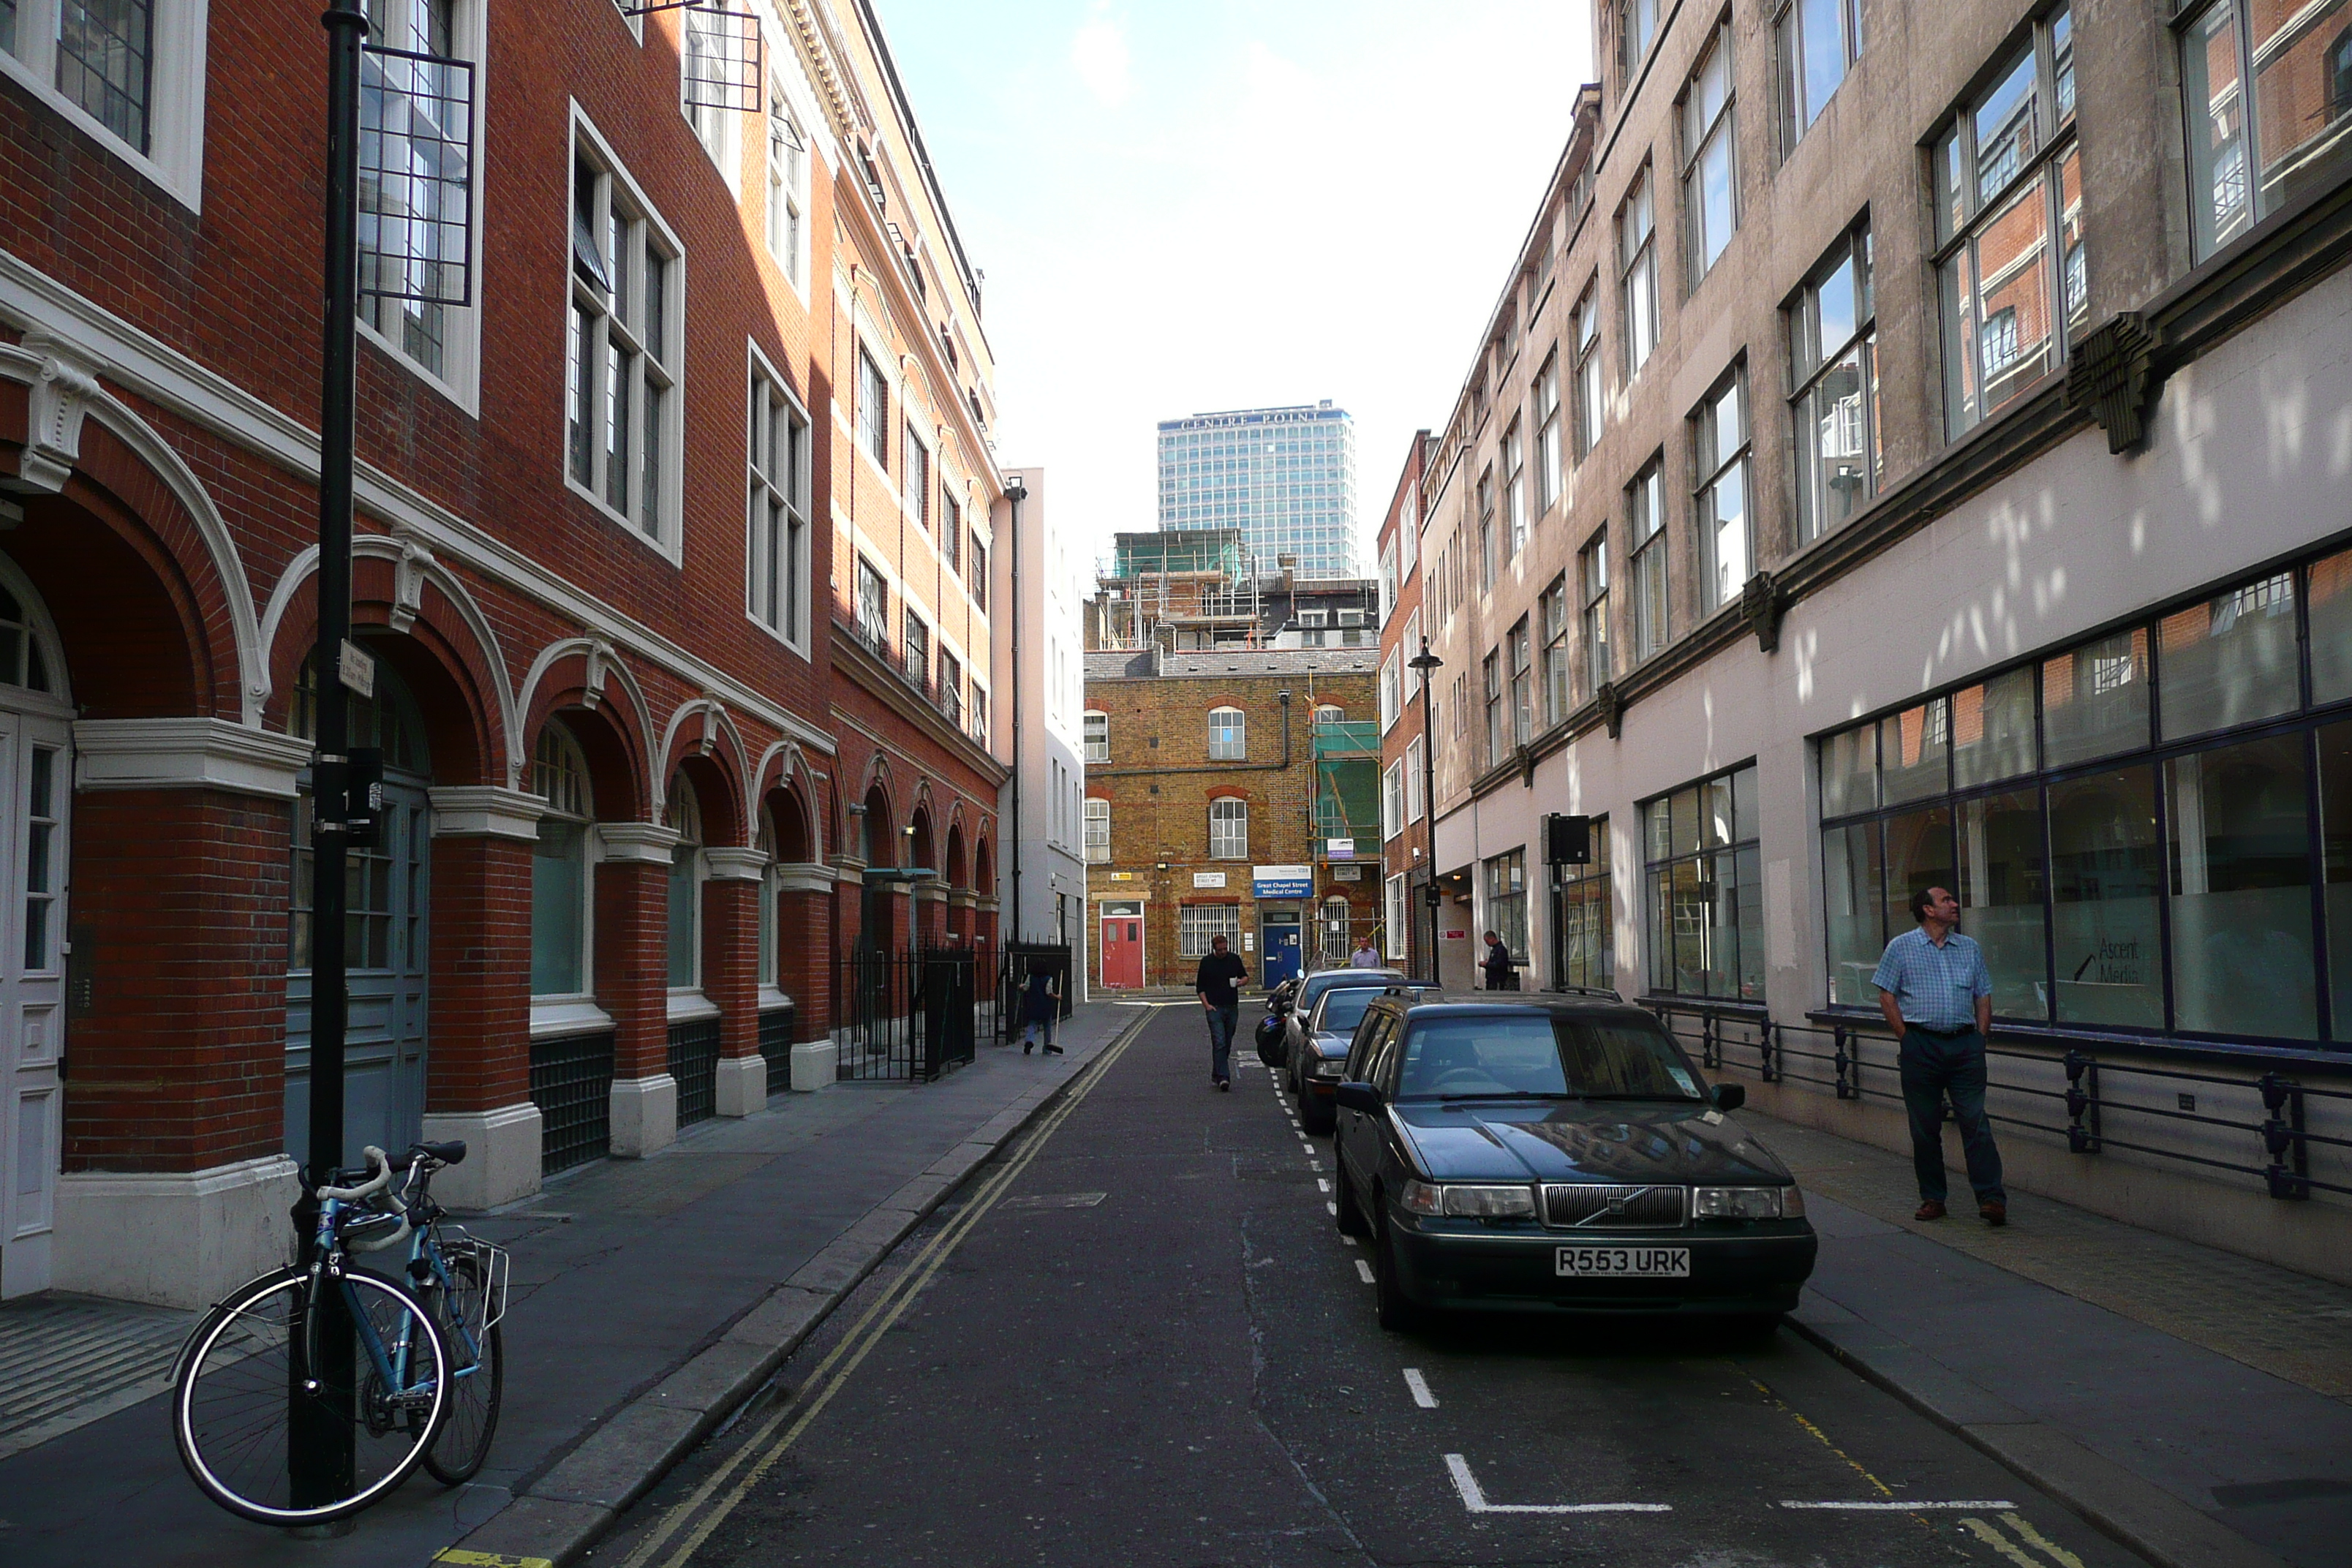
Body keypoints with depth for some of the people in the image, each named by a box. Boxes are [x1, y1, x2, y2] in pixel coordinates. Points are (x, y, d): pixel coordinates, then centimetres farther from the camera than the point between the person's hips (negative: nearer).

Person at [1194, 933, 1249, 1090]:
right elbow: (1200, 986, 4)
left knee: (1227, 1043, 10)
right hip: (1214, 1007, -4)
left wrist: (1241, 981, -6)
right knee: (1219, 1043, -13)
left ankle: (1217, 1074, 23)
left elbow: (1245, 976, 19)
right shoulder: (1206, 962, 0)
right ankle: (1223, 1077, -18)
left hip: (1232, 1007, 4)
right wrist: (1206, 1005, -8)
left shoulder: (1234, 959, 7)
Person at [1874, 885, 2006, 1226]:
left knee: (1975, 1122, -5)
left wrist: (1980, 1039, 6)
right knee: (1925, 1127, 4)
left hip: (1965, 1045, 2)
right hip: (1921, 1044, -2)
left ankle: (1991, 1198, -6)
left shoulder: (1970, 949, 14)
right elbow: (1887, 996, 2)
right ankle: (1932, 1198, 13)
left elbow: (1983, 996, 17)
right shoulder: (1901, 948, 4)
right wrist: (1907, 1040, -4)